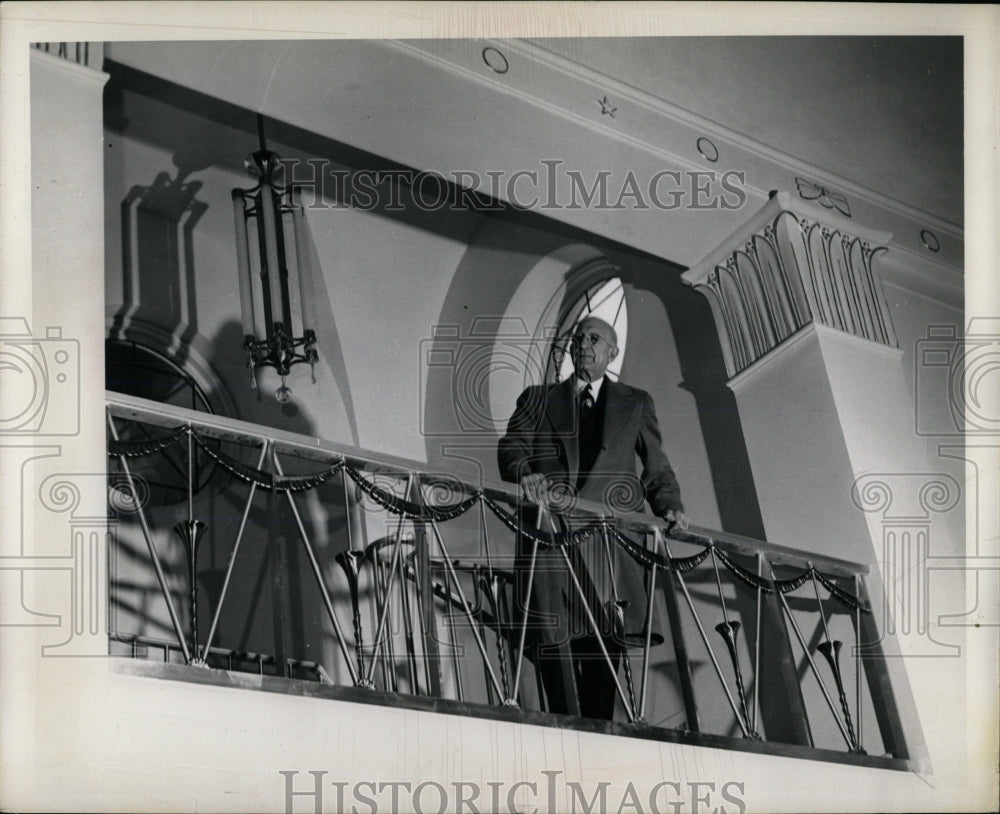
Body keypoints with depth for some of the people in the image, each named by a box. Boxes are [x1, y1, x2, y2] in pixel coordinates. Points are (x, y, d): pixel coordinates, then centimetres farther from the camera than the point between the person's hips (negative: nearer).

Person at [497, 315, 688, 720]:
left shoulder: (635, 404, 22)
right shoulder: (538, 399, 22)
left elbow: (657, 468, 17)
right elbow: (511, 446, 7)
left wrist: (669, 505, -2)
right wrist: (524, 473, -16)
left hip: (610, 534, 0)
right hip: (550, 528, 0)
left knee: (606, 638, -7)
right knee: (552, 634, -11)